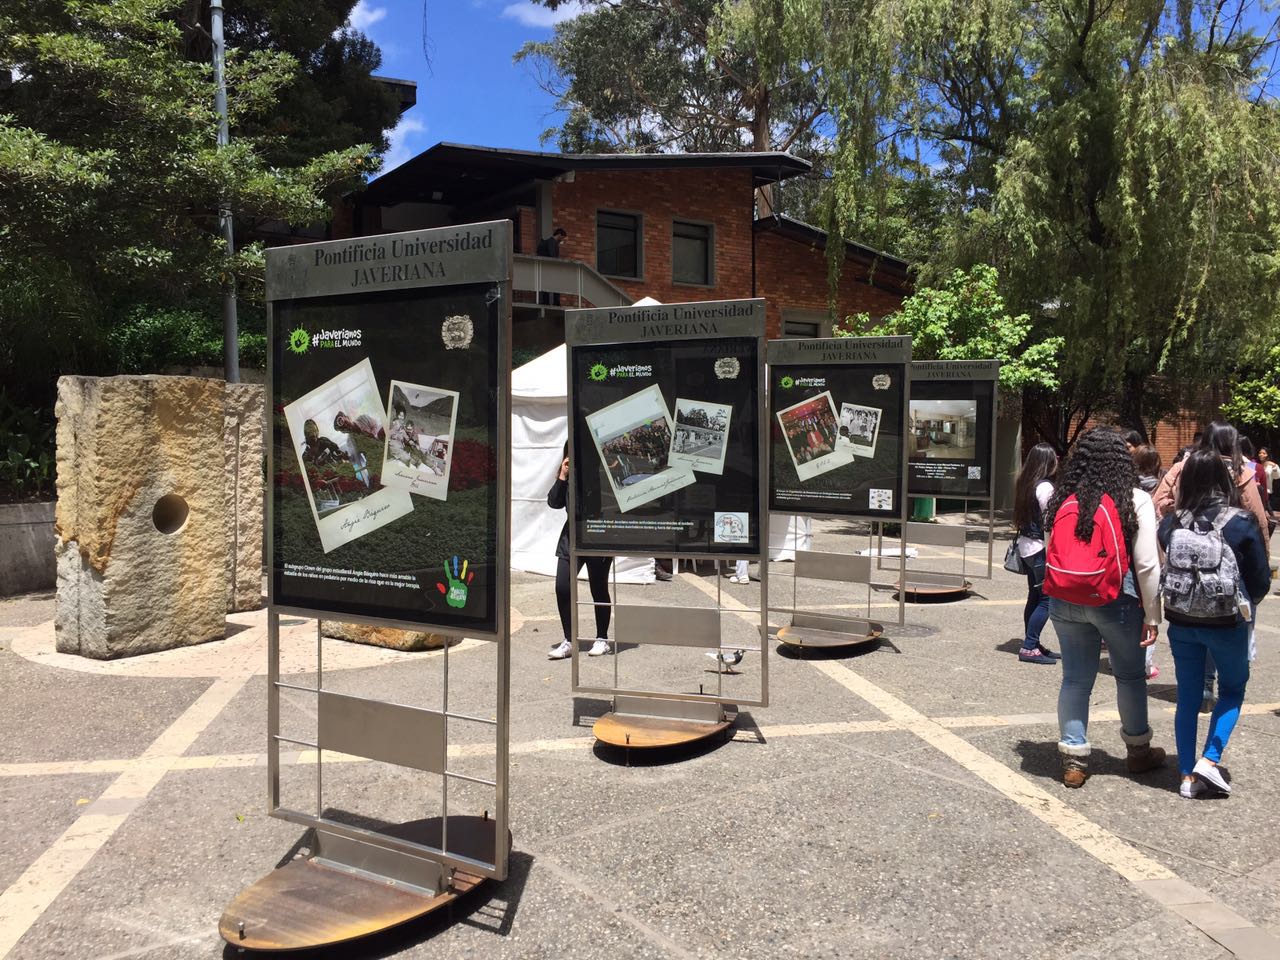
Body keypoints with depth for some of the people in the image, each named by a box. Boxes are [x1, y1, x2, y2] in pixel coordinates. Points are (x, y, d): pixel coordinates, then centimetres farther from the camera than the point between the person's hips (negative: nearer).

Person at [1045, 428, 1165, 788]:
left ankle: (1073, 759, 15)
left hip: (1065, 600, 3)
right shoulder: (1135, 501, -9)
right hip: (1116, 601, -3)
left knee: (1075, 678, 11)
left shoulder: (1060, 499, 1)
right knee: (1130, 676, 17)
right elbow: (1147, 565, -9)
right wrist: (1152, 615, -3)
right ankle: (1138, 750, 34)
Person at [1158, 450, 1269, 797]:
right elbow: (1260, 581, -4)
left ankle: (1188, 775, 18)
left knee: (1187, 698, 13)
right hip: (1226, 623, -2)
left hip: (1181, 622, 2)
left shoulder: (1171, 523, -7)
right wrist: (1242, 606, 15)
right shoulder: (1241, 524, -13)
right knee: (1233, 690, 19)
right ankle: (1209, 761, 6)